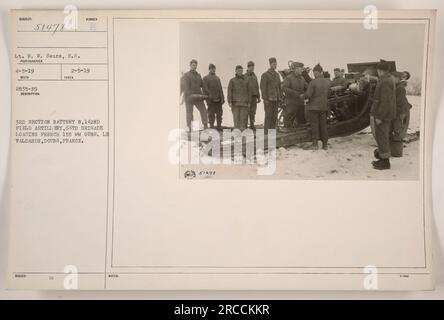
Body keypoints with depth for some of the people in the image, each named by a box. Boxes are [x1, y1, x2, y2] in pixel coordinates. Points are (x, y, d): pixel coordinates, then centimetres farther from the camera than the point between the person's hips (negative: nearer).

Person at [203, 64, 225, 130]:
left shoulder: (217, 78, 19)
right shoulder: (205, 78, 4)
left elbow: (220, 89, 16)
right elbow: (205, 89, -4)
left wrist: (222, 98, 8)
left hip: (218, 99, 5)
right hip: (211, 100, -5)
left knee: (219, 113, 7)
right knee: (211, 114, -2)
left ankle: (219, 127, 14)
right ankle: (211, 126, 5)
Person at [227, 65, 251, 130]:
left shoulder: (246, 80, 11)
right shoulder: (232, 80, 7)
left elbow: (249, 91, 11)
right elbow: (229, 91, 2)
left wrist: (249, 102, 5)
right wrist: (229, 102, -7)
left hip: (244, 102, 1)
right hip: (235, 102, -1)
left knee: (244, 117, -3)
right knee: (236, 117, -3)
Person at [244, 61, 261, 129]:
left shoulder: (254, 76, 16)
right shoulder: (244, 76, -3)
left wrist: (258, 97, 15)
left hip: (254, 96, 5)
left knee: (253, 112, 6)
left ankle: (252, 125, 14)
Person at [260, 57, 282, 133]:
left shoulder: (277, 75, 16)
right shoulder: (265, 75, -4)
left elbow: (279, 87, 18)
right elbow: (263, 87, -9)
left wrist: (280, 98, 11)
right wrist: (265, 99, -15)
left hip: (276, 99, 6)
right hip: (269, 99, -6)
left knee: (274, 117, 6)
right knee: (268, 116, -6)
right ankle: (266, 132, -2)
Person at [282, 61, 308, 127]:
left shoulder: (301, 78, 14)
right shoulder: (288, 78, -6)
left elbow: (307, 88, 13)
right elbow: (284, 88, -21)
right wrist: (296, 93, -25)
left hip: (300, 104, 7)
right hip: (291, 104, -7)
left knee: (302, 121, 11)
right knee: (288, 124, -5)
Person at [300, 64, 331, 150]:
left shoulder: (313, 82, -16)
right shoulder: (328, 82, 0)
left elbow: (308, 94, -17)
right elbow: (328, 93, 10)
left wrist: (302, 96, 3)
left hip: (313, 106, -4)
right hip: (323, 106, 4)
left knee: (314, 125, 3)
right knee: (323, 125, 11)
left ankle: (315, 144, 2)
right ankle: (325, 144, 14)